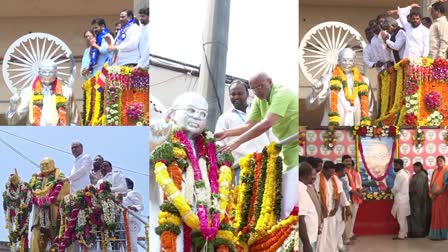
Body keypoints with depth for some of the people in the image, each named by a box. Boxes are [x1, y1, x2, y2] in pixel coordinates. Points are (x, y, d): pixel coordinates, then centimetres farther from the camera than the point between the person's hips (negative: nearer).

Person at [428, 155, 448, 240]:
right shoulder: (435, 171, 15)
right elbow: (431, 183, 14)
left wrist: (437, 193, -13)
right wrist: (431, 193, 0)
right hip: (435, 196, 7)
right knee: (435, 214, 6)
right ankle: (436, 234, 10)